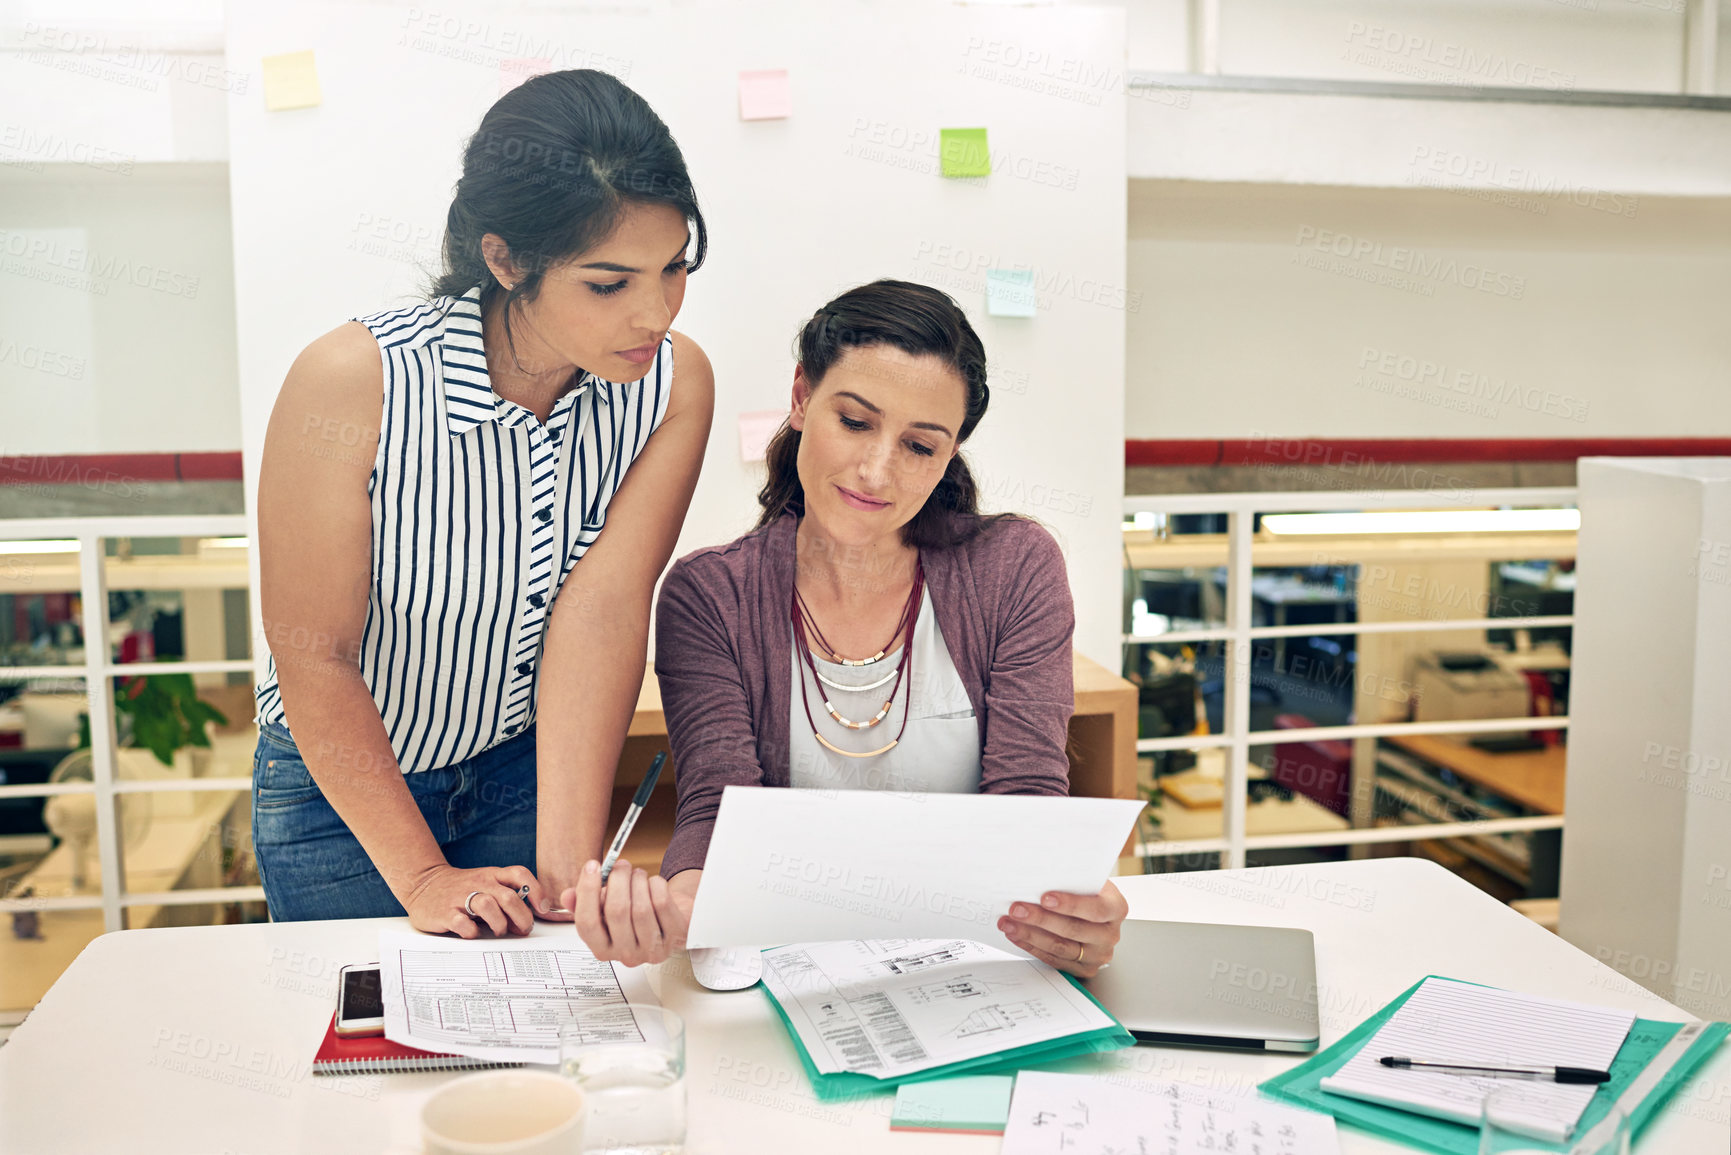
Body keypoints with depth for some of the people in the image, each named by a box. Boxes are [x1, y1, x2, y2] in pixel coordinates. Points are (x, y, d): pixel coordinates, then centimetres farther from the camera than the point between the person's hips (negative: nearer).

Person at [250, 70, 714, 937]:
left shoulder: (673, 383, -20)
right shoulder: (351, 383, -29)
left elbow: (603, 608, -24)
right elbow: (313, 652, -21)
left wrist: (569, 868, -30)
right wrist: (421, 876, -19)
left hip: (526, 769, 3)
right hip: (339, 792, -2)